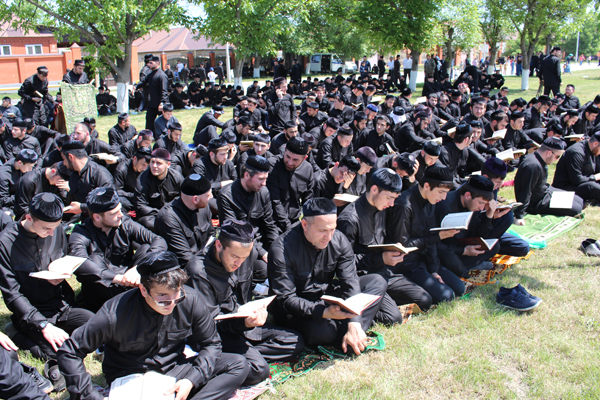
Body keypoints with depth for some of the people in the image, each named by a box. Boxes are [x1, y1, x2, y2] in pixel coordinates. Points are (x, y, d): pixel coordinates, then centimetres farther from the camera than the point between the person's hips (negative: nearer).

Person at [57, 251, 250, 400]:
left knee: (239, 364, -16)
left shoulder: (191, 301, -15)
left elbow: (211, 344, -1)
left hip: (175, 370, 4)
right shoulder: (115, 314, -22)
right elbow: (69, 352, -13)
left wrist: (191, 380, -17)